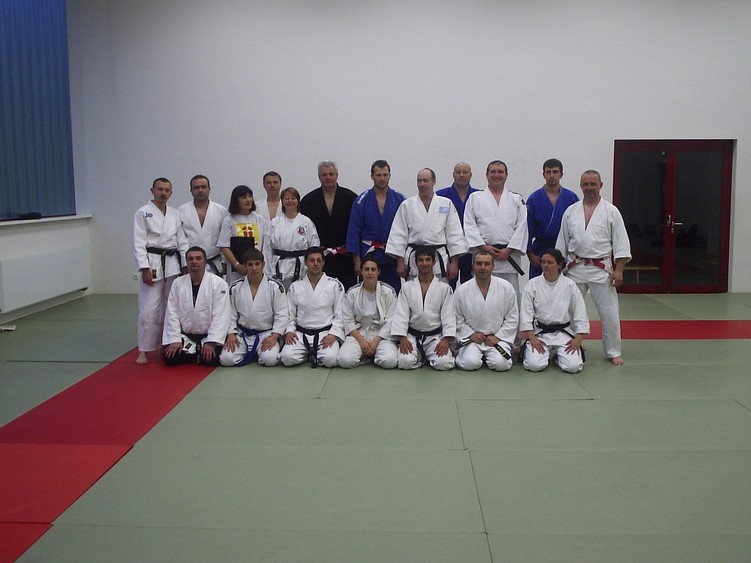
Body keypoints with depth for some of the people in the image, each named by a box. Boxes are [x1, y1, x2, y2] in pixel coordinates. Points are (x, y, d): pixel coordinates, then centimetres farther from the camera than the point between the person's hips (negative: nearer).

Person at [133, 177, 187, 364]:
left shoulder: (175, 214, 11)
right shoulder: (143, 213, -2)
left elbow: (182, 242, 13)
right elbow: (139, 244, -7)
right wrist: (144, 269, -14)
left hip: (173, 263, 5)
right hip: (153, 264, -4)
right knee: (149, 309, -6)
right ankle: (143, 350, 3)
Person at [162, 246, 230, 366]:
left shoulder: (219, 283, -9)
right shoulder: (177, 283, 3)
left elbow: (221, 316, -13)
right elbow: (172, 314, 1)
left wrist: (211, 342, -21)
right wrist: (175, 340, -10)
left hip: (208, 335, -3)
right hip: (185, 336, 3)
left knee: (211, 359, -27)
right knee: (170, 357, -19)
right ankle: (199, 354, 7)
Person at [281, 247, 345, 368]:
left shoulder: (335, 285, 0)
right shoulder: (295, 286, 7)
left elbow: (340, 315, 0)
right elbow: (289, 313, 10)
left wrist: (333, 334, -13)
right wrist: (289, 331, -7)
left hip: (325, 333, -1)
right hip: (301, 333, 2)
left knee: (330, 359, -30)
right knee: (287, 357, -25)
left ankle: (313, 354, 5)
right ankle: (308, 353, 7)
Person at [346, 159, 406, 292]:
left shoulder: (400, 200, 2)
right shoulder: (362, 201, 0)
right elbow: (353, 232, 0)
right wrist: (357, 261, -5)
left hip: (392, 257, 1)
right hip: (369, 255, -1)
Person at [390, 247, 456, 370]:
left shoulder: (444, 288, 2)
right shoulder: (407, 287, 4)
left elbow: (448, 316, -2)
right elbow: (400, 314, -1)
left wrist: (446, 340, -15)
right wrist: (402, 338, -14)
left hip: (435, 336, 0)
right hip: (412, 336, 0)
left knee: (444, 363, -25)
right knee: (405, 361, -27)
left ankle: (429, 356, 11)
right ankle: (420, 357, 8)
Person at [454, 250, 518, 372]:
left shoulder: (506, 287, -3)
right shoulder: (462, 290, -3)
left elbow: (512, 318, 1)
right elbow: (457, 319, 2)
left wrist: (497, 337, -7)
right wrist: (471, 334, -10)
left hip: (498, 338, 1)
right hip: (472, 338, 0)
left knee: (501, 364, -24)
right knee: (470, 363, -25)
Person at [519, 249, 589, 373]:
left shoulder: (570, 285, -2)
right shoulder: (532, 285, -3)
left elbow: (580, 313, 1)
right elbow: (526, 313, -4)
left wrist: (578, 338, -8)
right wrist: (532, 338, -13)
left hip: (564, 333, 1)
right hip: (540, 333, 0)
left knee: (573, 366, -19)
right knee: (534, 365, -22)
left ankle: (557, 354, 15)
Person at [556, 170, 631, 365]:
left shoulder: (611, 211, -2)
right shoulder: (571, 211, 6)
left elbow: (621, 243, -4)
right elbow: (562, 243, 10)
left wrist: (618, 270, -10)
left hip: (601, 269, -2)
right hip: (575, 268, 2)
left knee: (609, 312, 0)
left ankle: (613, 352, 15)